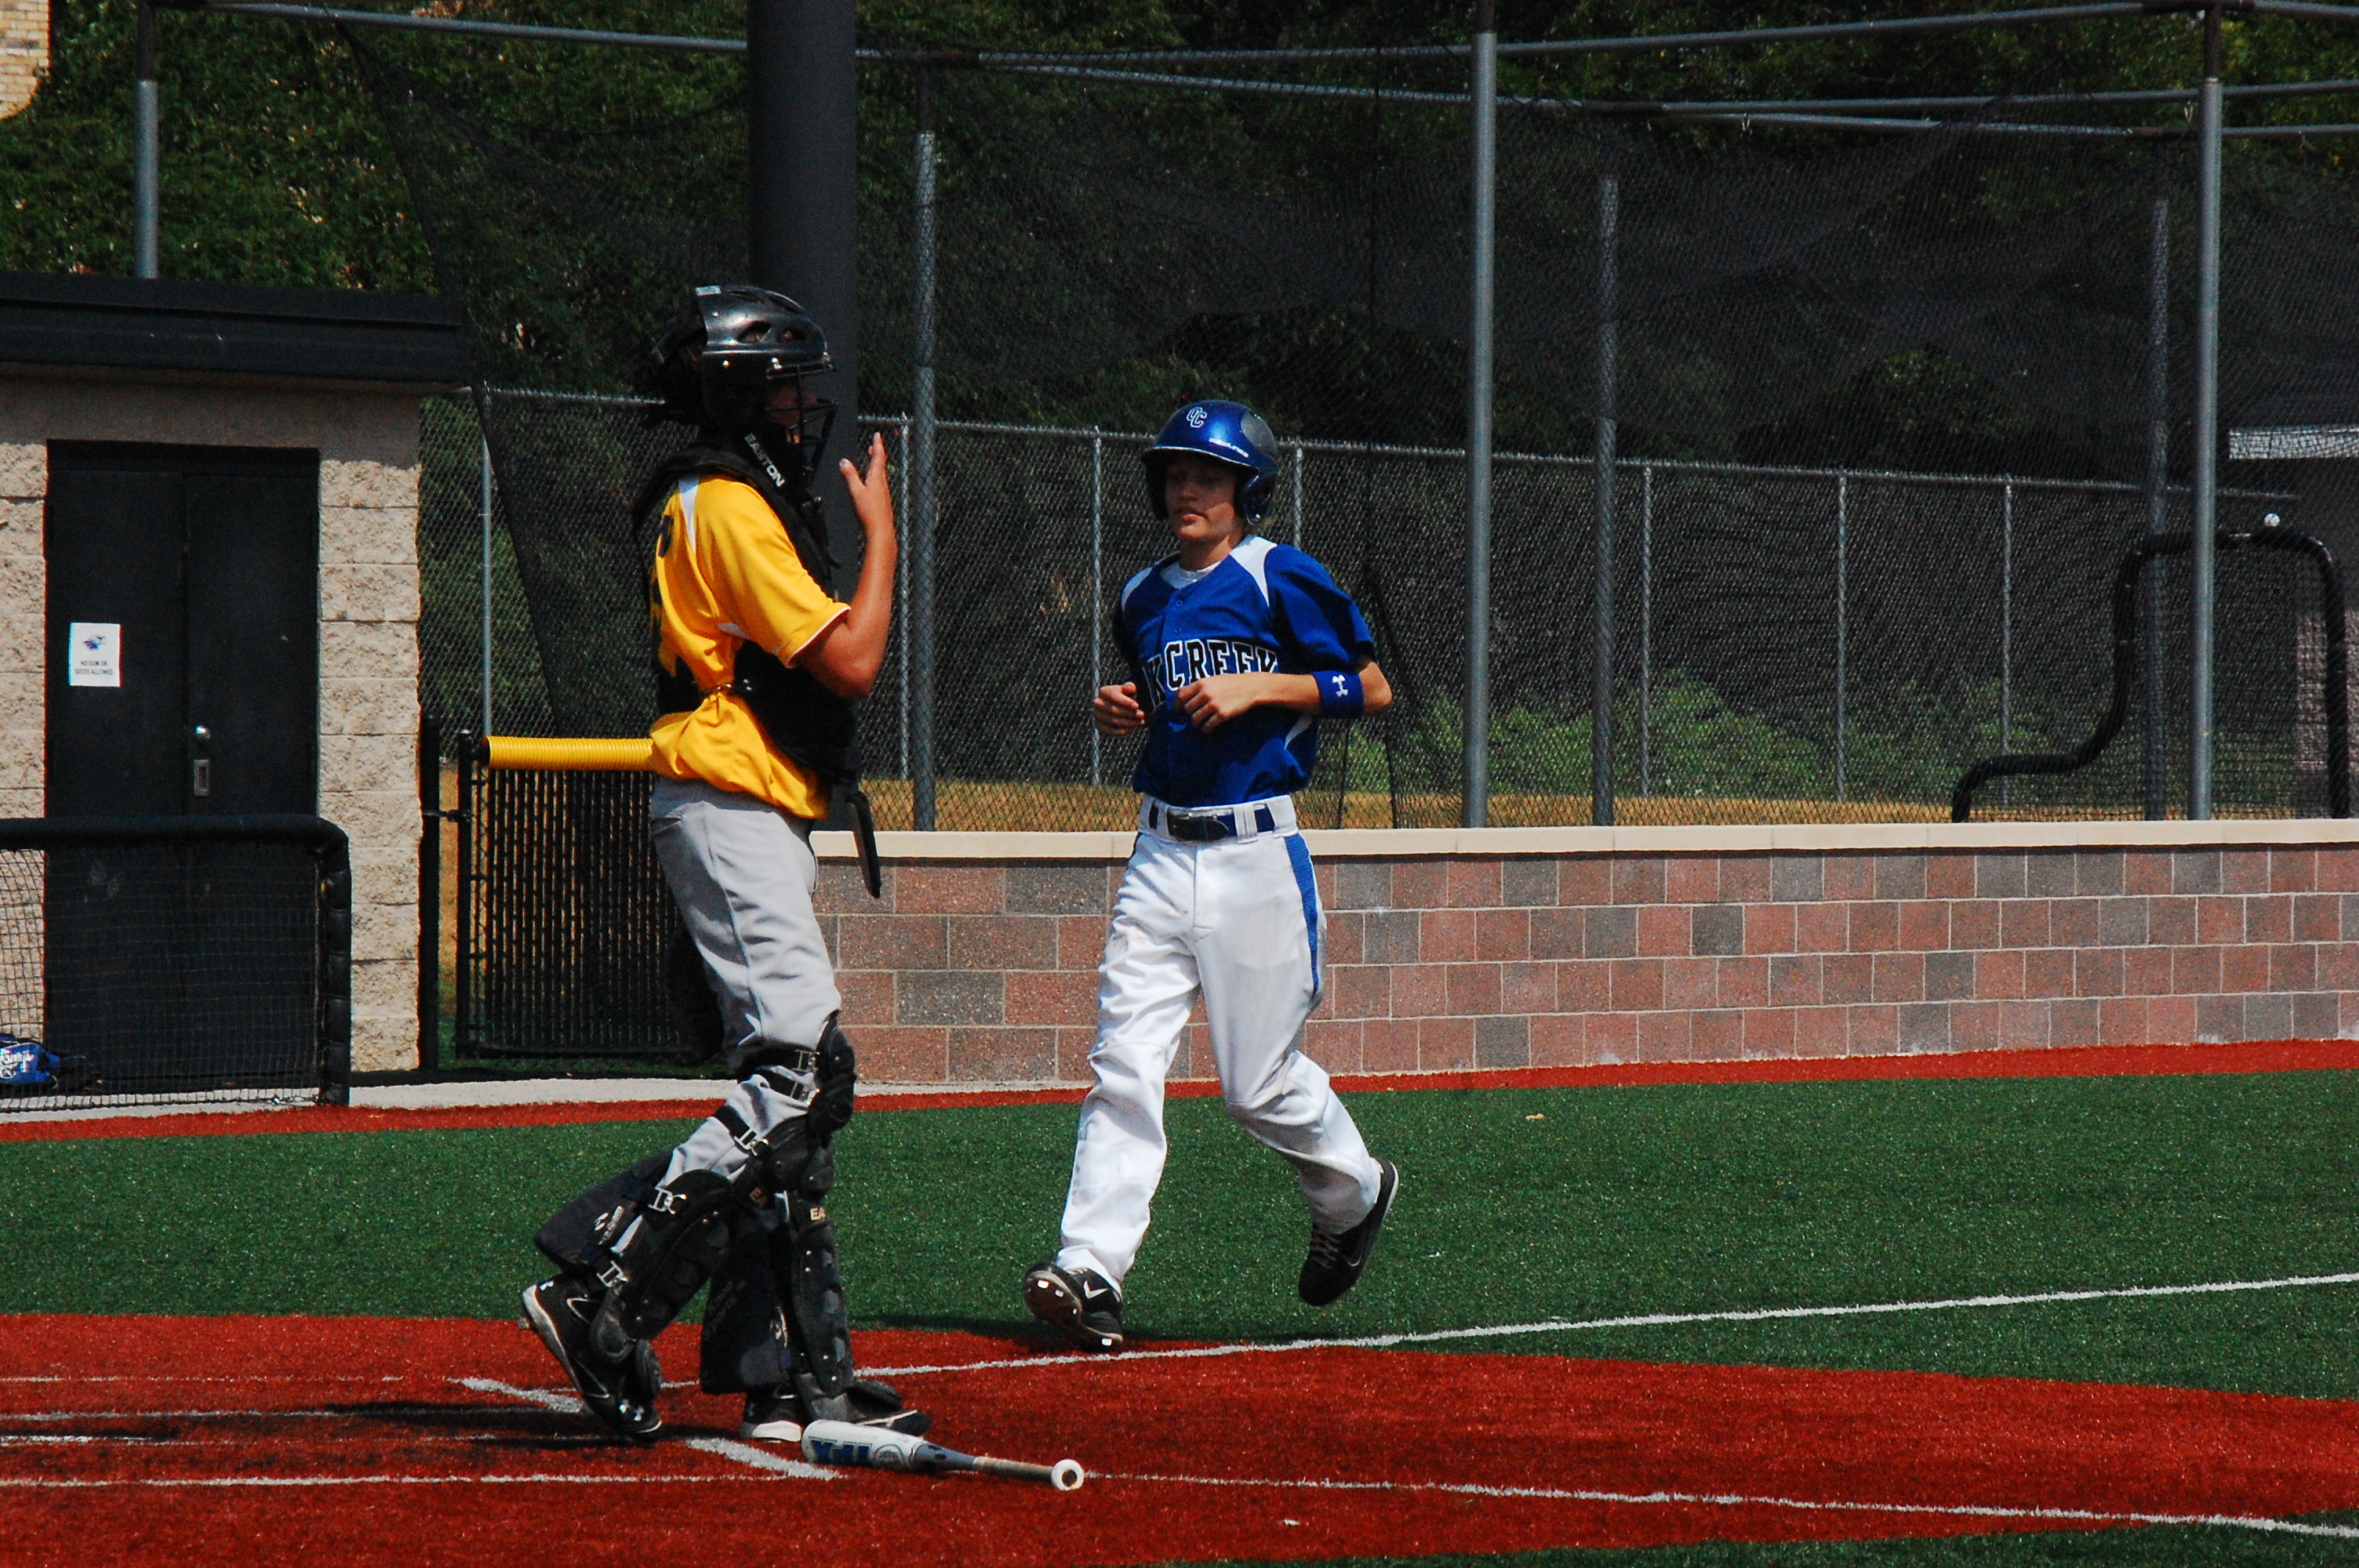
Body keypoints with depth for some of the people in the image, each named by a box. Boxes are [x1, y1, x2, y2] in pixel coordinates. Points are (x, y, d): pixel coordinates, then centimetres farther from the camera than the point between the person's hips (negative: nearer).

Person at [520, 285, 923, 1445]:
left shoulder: (703, 502, 19)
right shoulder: (732, 509, -13)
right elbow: (849, 663, -17)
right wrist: (882, 537, -4)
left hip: (748, 821, 11)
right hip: (732, 811, -11)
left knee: (789, 1089, 8)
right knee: (800, 1076, -19)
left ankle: (796, 1375, 6)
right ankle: (604, 1295, -22)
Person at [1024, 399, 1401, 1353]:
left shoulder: (1281, 581, -5)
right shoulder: (1144, 599, 14)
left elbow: (1372, 690, -7)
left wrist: (1258, 686, -16)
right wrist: (1121, 714, 5)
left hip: (1258, 854, -5)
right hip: (1162, 853, 5)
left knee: (1257, 1084, 0)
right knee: (1123, 1065, -8)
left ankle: (1353, 1191, 29)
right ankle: (1090, 1272, -15)